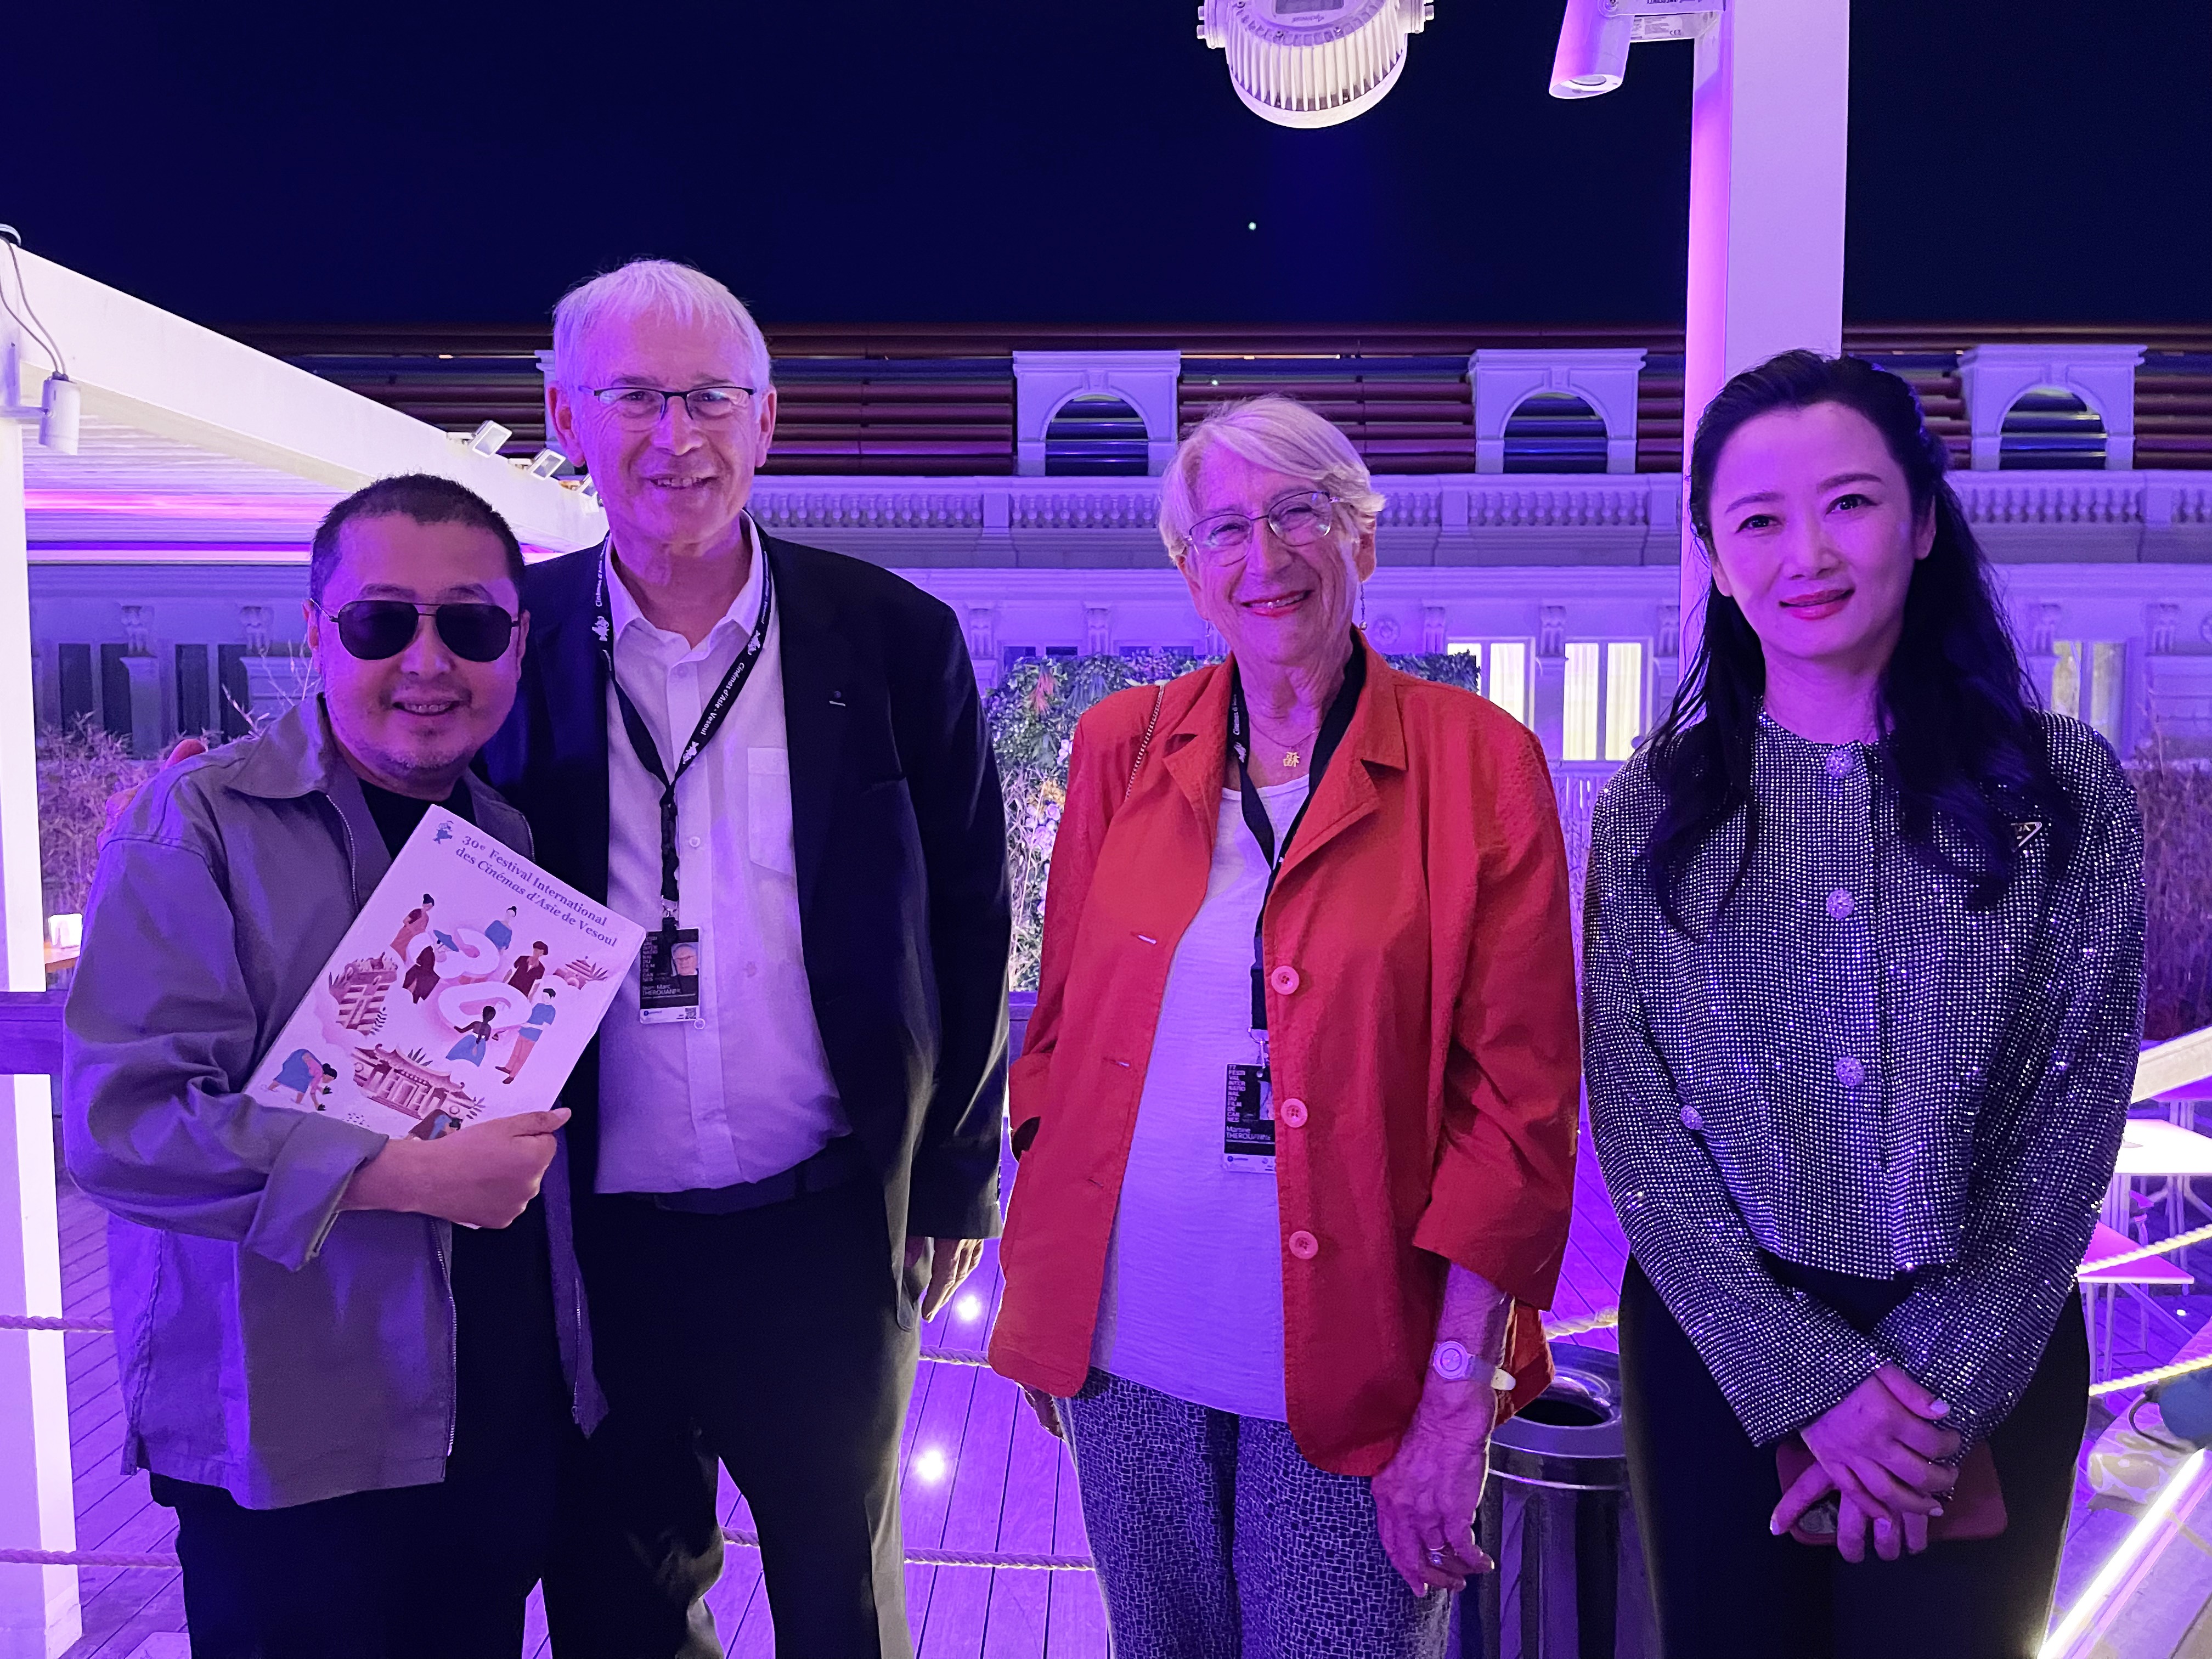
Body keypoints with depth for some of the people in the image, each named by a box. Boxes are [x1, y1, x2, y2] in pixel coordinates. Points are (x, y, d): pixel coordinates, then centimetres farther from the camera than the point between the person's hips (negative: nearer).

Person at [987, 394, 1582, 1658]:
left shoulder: (1480, 763, -6)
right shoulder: (1123, 746, 3)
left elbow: (1521, 1100, -7)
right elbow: (1061, 1028, 9)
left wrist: (1459, 1393, -11)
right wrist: (1042, 1301, 5)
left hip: (1352, 1364, -2)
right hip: (1129, 1346, 3)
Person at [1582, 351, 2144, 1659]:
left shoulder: (2065, 787, -3)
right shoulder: (1654, 807, -3)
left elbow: (2070, 1125, -4)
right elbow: (1637, 1125, -5)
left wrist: (1939, 1382, -10)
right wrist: (1813, 1381, -12)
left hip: (1987, 1368, 0)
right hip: (1718, 1347, 1)